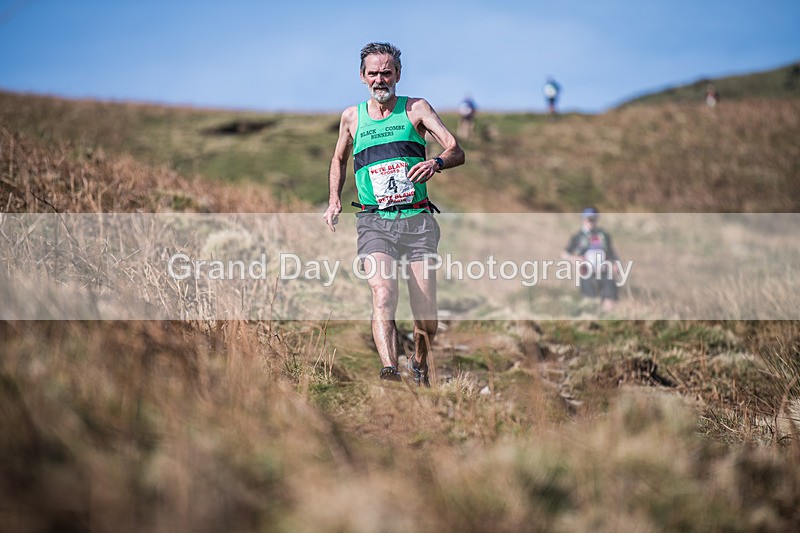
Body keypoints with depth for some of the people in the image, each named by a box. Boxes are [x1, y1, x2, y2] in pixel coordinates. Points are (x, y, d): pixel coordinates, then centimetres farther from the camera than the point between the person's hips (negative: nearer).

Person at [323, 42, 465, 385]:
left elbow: (457, 152, -4)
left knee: (427, 318, 1)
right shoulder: (352, 117, 11)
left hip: (418, 220, 0)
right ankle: (389, 370, -39)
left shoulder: (416, 109, 5)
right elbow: (339, 159, 30)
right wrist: (334, 200, 17)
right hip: (374, 222, 0)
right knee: (383, 297, -26)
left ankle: (419, 364, 30)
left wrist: (436, 163, -26)